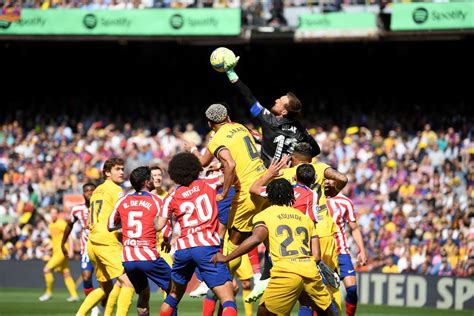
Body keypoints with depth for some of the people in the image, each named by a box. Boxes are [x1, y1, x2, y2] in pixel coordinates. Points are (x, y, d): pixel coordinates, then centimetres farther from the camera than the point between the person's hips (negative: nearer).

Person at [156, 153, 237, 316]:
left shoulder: (172, 198, 12)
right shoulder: (208, 185, 9)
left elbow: (158, 226, 10)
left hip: (183, 248, 3)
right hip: (207, 246, -3)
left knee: (174, 296, 26)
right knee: (228, 300, -10)